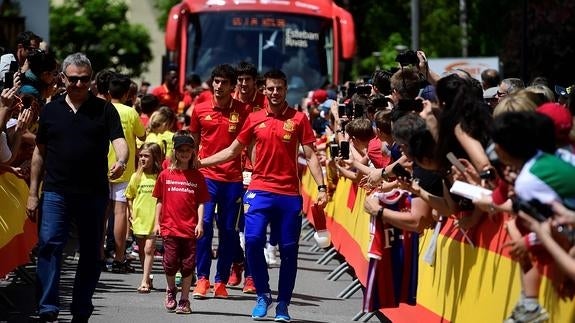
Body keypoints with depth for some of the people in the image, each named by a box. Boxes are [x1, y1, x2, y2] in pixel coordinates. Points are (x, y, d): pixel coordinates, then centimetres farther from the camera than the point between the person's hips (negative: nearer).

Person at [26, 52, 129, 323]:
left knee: (91, 253, 6)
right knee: (49, 245, -13)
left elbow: (119, 140, -7)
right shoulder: (51, 111, 9)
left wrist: (121, 161, -31)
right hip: (55, 192, 0)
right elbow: (40, 153, 13)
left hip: (94, 194, 0)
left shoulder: (104, 110, 4)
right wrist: (33, 193, 9)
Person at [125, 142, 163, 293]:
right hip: (139, 219, 4)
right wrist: (132, 213, 6)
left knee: (149, 249, -9)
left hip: (154, 219, -4)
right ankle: (147, 279, 23)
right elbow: (129, 197, 15)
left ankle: (144, 282, -10)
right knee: (142, 251, 10)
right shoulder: (136, 177, 4)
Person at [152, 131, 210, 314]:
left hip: (190, 229, 0)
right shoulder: (166, 175, 5)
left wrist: (200, 223, -6)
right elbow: (159, 201, 10)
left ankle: (184, 300, 11)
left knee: (188, 265, 2)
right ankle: (171, 290, 26)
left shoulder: (197, 176, 4)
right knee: (170, 263, -1)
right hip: (170, 227, 0)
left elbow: (201, 202, 3)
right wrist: (157, 223, 5)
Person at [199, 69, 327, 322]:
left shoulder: (299, 119, 3)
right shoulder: (254, 119, 7)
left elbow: (310, 155, 2)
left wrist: (321, 187, -8)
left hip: (289, 194, -1)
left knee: (289, 249, 2)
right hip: (260, 190, 1)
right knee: (253, 240, -15)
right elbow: (232, 152, 14)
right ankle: (263, 295, 3)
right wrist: (199, 163, 9)